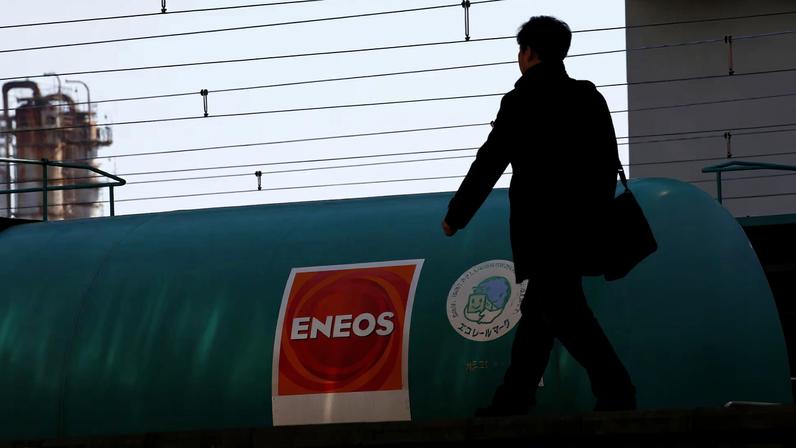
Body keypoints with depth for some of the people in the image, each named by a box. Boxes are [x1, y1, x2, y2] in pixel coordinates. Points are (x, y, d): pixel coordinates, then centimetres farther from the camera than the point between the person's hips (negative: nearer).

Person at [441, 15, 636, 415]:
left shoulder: (523, 100, -8)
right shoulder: (589, 97, 11)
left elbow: (489, 163, -7)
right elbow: (608, 162, 12)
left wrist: (456, 216, 3)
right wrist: (596, 215, 22)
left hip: (543, 231, -7)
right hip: (580, 227, 7)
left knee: (566, 314, -9)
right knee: (537, 313, 13)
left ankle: (616, 393, -20)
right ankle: (511, 404, 16)